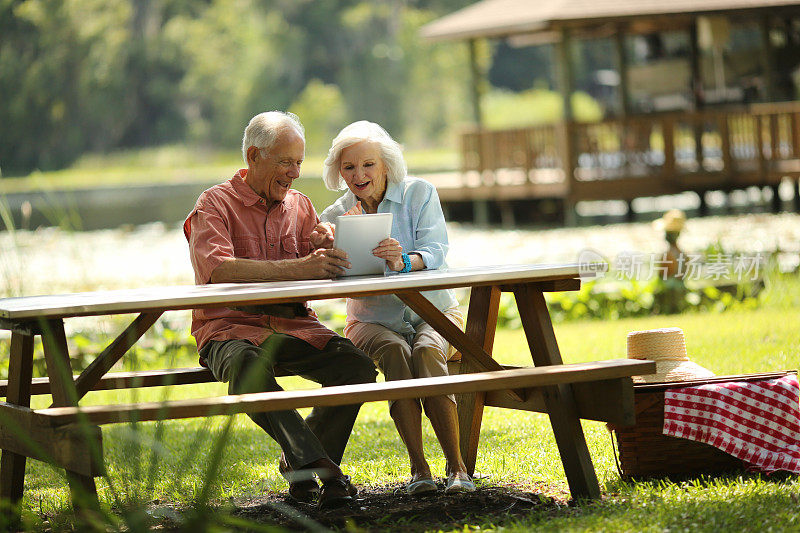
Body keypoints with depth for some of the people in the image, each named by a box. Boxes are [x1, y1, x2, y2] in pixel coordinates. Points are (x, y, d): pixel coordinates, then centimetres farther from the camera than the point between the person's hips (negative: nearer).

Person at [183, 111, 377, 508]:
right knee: (248, 366, -39)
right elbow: (217, 268, -22)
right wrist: (296, 268, -31)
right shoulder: (215, 204, -2)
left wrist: (324, 251, -16)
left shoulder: (300, 206, 16)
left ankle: (299, 462, -9)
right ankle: (316, 462, -41)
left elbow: (325, 278, 9)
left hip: (293, 324, 5)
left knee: (357, 365, -21)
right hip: (230, 326, -5)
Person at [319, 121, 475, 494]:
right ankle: (418, 467, -32)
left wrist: (404, 261, -36)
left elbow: (435, 253, -14)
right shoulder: (336, 216, 3)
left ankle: (456, 466, -31)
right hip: (374, 320, 1)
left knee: (426, 350, -33)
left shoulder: (419, 193, 0)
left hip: (433, 313, -1)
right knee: (395, 351, -32)